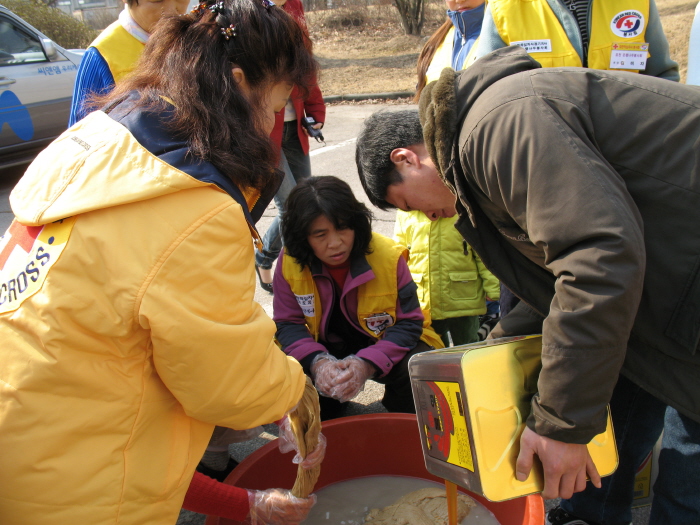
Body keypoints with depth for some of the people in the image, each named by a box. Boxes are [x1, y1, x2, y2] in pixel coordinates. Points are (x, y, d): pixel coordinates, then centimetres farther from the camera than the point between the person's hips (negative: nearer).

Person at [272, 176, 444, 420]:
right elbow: (288, 324, -9)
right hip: (327, 349, 2)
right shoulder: (289, 262, -16)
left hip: (387, 345, -1)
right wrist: (317, 361, -31)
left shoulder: (389, 256, -22)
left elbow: (409, 323, -18)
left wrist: (367, 364, -35)